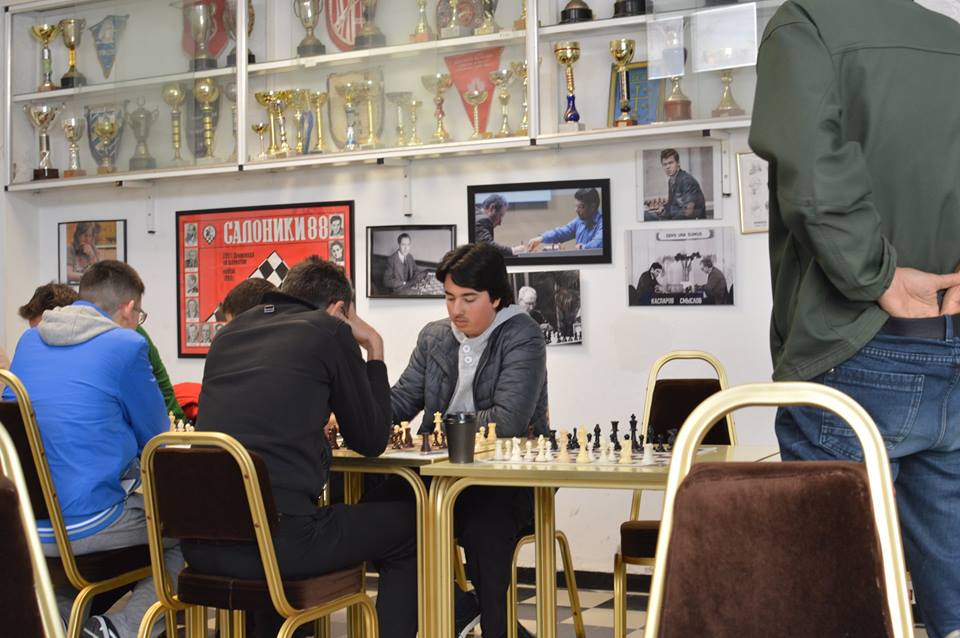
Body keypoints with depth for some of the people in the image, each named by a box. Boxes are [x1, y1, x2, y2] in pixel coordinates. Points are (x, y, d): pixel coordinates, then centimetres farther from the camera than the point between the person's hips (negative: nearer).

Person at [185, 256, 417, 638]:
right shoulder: (331, 331, 3)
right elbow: (371, 441, 10)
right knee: (407, 525, 16)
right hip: (276, 540, -6)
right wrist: (375, 351, 19)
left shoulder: (231, 331, 18)